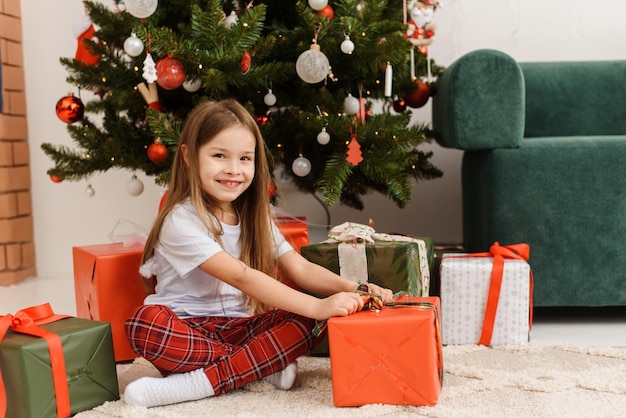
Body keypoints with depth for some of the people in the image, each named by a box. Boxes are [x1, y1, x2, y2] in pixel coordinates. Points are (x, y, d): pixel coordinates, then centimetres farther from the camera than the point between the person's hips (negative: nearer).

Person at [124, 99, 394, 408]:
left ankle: (202, 382, -22)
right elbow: (242, 277, -26)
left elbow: (301, 269, 1)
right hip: (186, 329, -5)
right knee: (146, 324, -36)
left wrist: (352, 288, -18)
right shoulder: (183, 221, -17)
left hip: (238, 328, 5)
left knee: (306, 322, -19)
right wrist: (316, 306, -34)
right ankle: (265, 365, -26)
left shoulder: (254, 218, 7)